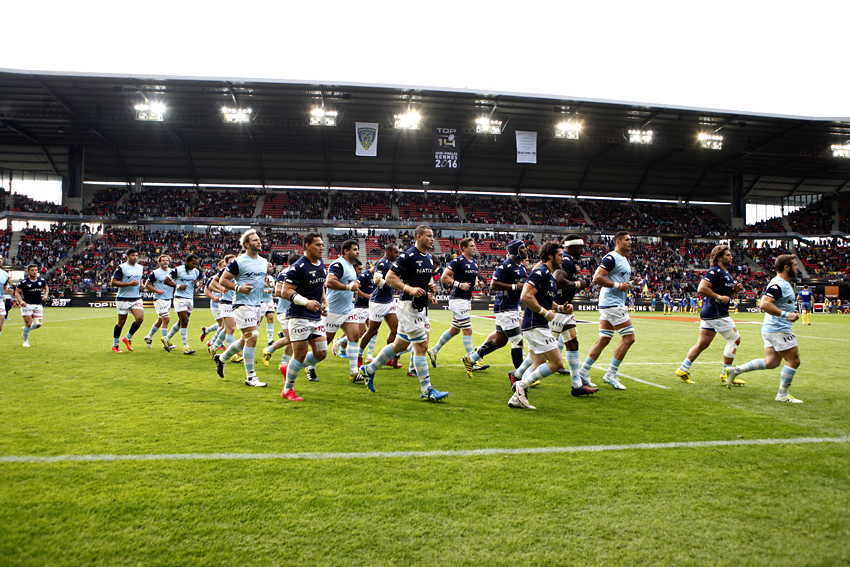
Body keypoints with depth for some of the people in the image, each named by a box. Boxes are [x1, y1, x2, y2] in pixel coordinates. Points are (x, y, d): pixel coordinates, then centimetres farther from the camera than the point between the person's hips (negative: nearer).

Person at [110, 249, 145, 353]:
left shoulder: (140, 268, 12)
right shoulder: (121, 268, -8)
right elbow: (113, 282, -13)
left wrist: (141, 285, 8)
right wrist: (129, 283, -20)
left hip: (137, 298, 5)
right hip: (123, 299, -5)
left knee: (140, 318, -11)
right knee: (121, 322, 3)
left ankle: (128, 338, 12)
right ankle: (115, 345, 20)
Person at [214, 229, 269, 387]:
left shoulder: (264, 262, 13)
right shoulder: (238, 262, -9)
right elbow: (222, 280, -6)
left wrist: (266, 283, 5)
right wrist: (238, 287, -20)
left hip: (257, 305, 8)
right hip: (243, 304, -8)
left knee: (245, 340, 15)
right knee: (252, 337, -13)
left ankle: (221, 358, 39)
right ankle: (250, 377, -4)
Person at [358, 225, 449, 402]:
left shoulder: (429, 258, 14)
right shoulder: (408, 256, -13)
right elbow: (389, 277, -14)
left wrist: (431, 286, 6)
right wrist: (410, 289, -23)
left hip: (422, 306, 9)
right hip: (409, 305, -9)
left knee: (399, 345, 16)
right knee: (421, 346, -8)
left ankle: (369, 369, 32)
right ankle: (427, 390, -1)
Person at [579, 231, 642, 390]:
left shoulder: (624, 260, 20)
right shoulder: (611, 258, -13)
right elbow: (597, 278, -22)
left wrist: (633, 283, 11)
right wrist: (618, 285, -20)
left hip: (616, 304, 10)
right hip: (612, 304, -10)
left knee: (604, 339, 10)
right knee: (629, 337, -8)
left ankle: (584, 372, 13)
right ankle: (610, 375, -1)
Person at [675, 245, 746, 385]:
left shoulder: (726, 273, 18)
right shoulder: (715, 272, -14)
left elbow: (726, 293, 28)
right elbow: (701, 289, -24)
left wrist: (736, 290, 9)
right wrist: (719, 297, -20)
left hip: (709, 314, 10)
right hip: (716, 314, -10)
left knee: (702, 344, 11)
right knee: (735, 339, -1)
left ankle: (683, 369, 13)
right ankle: (726, 373, 6)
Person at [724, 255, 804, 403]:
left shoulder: (784, 284, 16)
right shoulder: (778, 285, -17)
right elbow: (764, 304, -28)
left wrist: (791, 314, 20)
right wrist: (785, 314, -28)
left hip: (770, 329, 10)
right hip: (778, 329, -10)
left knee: (771, 362, 9)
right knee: (794, 361, -2)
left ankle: (735, 370, 8)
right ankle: (782, 395, 7)